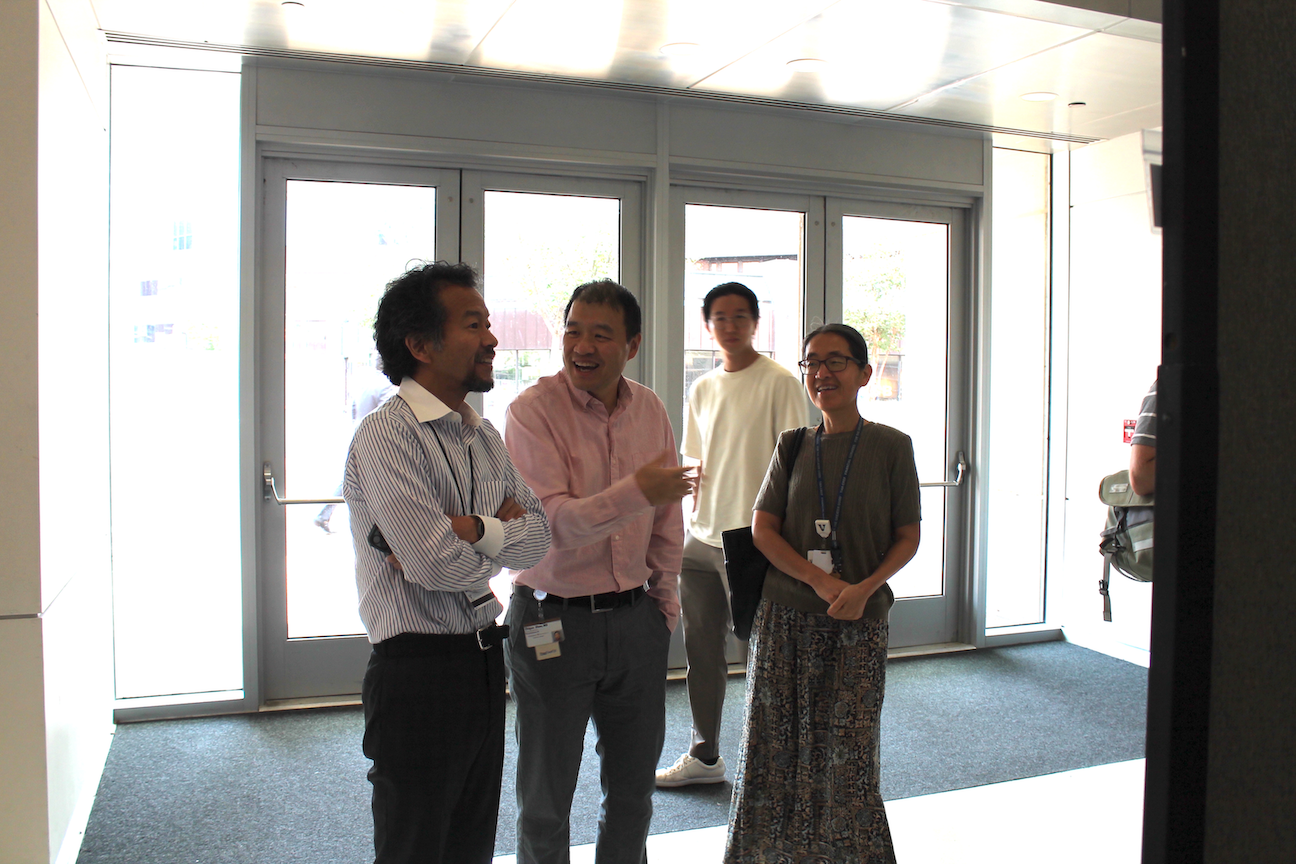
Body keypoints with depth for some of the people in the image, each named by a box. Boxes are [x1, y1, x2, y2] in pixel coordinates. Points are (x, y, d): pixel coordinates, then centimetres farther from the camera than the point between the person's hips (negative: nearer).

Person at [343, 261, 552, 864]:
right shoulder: (386, 435, -16)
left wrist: (470, 530, -16)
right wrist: (501, 534, -5)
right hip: (418, 672, -7)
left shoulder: (485, 437, 11)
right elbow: (434, 562, -24)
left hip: (483, 660, 8)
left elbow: (539, 534, 3)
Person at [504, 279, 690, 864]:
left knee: (633, 789, 17)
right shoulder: (533, 410, -12)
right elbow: (550, 523, -21)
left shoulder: (650, 410, 4)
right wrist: (634, 493, -34)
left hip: (637, 618, 5)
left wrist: (665, 597, 13)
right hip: (553, 621, -4)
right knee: (546, 798, 10)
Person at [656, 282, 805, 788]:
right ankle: (705, 756, 27)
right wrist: (690, 522, 11)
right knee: (701, 649, 13)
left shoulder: (779, 383, -6)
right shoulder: (702, 390, 13)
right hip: (701, 538, 7)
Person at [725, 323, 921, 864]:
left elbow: (908, 538, 1)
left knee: (848, 752, 1)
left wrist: (864, 589, -15)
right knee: (776, 741, 6)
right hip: (787, 616, 2)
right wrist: (820, 580, -13)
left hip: (859, 622, -2)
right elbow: (763, 529, 1)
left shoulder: (891, 447, -1)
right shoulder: (793, 447, 6)